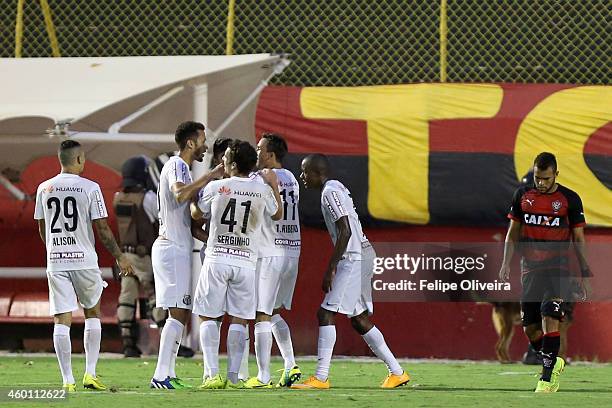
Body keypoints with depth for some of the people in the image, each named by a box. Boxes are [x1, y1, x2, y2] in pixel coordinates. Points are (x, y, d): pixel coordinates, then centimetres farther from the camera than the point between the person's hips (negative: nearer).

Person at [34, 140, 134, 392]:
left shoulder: (45, 189, 4)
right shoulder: (90, 188, -7)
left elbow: (42, 230, 13)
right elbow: (102, 229, -7)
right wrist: (120, 257, 4)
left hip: (56, 262, 2)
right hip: (84, 260, -2)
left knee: (61, 320, 1)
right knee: (92, 314, 16)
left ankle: (67, 381, -4)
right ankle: (90, 374, 11)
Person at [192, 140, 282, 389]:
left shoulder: (216, 187, -5)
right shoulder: (263, 191, 0)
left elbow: (196, 214, 14)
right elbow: (277, 215, 20)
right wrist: (274, 186, 27)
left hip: (216, 259, -1)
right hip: (246, 263, 2)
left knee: (208, 317, 6)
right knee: (239, 320, 7)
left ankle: (213, 375, -5)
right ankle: (233, 376, 2)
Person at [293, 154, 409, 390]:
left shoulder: (330, 192, -13)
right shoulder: (337, 188, 18)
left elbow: (345, 231, -20)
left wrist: (330, 268, -19)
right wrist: (334, 265, 23)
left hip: (354, 259, -10)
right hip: (363, 255, 10)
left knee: (326, 314, -10)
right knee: (359, 319, 15)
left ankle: (321, 378, -13)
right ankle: (397, 372, 18)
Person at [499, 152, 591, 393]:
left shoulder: (570, 199, -2)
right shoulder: (522, 195, 7)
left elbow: (579, 239, 2)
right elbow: (513, 233, 14)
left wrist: (585, 275, -1)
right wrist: (506, 264, 4)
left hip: (558, 271, -4)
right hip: (530, 271, 4)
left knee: (550, 319, -18)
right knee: (530, 328, 3)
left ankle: (547, 378, -13)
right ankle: (554, 362, 27)